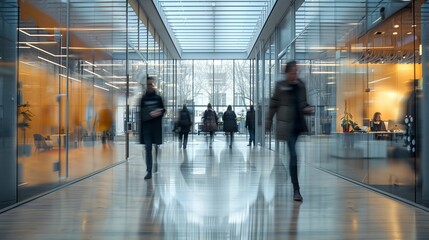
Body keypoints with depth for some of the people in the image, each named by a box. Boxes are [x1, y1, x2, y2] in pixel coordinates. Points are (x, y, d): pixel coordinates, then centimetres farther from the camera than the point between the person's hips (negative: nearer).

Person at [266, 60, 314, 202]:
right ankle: (296, 190, -2)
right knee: (293, 156, -8)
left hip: (300, 125, 4)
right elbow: (273, 105, 2)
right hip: (288, 126, -4)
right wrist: (269, 123, 3)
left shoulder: (300, 85, 9)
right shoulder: (280, 86, -2)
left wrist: (308, 109, -4)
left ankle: (296, 189, 25)